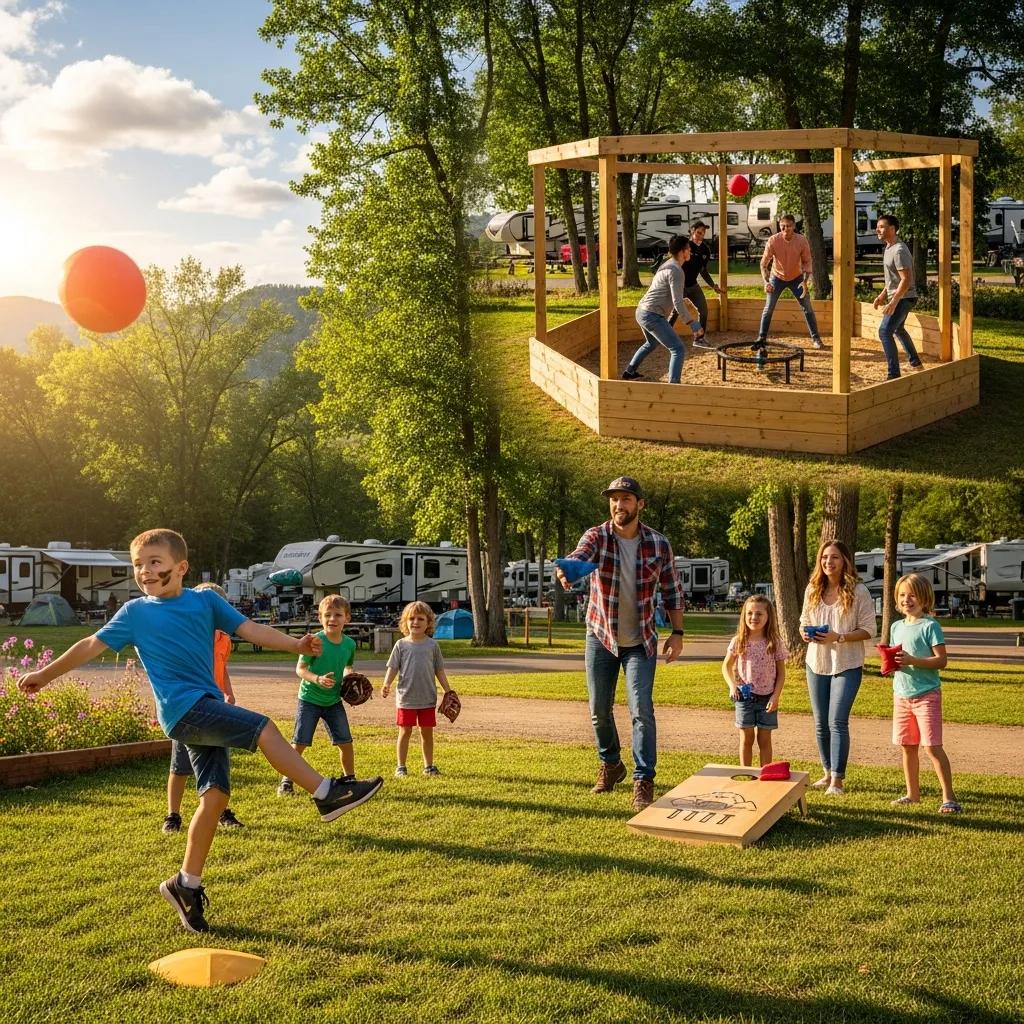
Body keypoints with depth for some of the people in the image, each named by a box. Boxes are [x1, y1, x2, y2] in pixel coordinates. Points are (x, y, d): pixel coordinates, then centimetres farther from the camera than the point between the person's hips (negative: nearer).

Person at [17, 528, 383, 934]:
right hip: (183, 707, -5)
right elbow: (93, 645, 11)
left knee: (215, 793, 1)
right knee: (264, 729, -21)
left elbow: (250, 629, 4)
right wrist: (46, 674, 13)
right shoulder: (135, 612, 5)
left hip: (207, 709, 5)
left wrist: (295, 644, -9)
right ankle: (326, 794, -17)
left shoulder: (205, 601, 11)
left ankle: (187, 884, 13)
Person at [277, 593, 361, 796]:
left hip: (334, 701, 4)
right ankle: (287, 782, 11)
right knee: (299, 743, -4)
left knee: (345, 742, 3)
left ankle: (349, 779, 22)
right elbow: (300, 669, -14)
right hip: (309, 699, -4)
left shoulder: (349, 644, -2)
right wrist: (317, 679, -30)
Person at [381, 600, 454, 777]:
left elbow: (439, 670, 8)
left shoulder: (432, 645, 3)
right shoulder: (401, 645, 0)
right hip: (406, 698, -1)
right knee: (405, 731, 3)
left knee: (427, 732, 9)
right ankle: (401, 767, 13)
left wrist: (448, 691, 7)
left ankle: (428, 765, 22)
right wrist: (386, 684, -17)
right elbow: (392, 668, -1)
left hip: (428, 698, 1)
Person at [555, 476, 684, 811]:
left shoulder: (658, 543, -7)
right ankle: (610, 765, 34)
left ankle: (643, 781, -5)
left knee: (641, 710, -11)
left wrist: (677, 632, -4)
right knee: (599, 709, 11)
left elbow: (672, 590, 2)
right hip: (601, 637, 1)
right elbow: (578, 557, -35)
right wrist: (565, 570, -58)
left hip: (640, 642, -1)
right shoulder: (596, 537, -12)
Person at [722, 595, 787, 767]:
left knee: (764, 739, 8)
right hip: (744, 697, 1)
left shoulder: (775, 643, -6)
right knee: (746, 739, 7)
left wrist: (776, 696, -8)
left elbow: (781, 672, 0)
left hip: (767, 698, -1)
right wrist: (732, 686, -8)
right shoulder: (738, 642, -3)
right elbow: (726, 666, 8)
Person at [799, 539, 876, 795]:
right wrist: (805, 633, -8)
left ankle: (838, 780, -4)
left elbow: (868, 629, -9)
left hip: (847, 666, -5)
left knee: (837, 722, -11)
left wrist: (839, 637, -22)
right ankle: (828, 773, 27)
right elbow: (804, 620, 15)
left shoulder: (858, 591, -9)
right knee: (820, 723, 12)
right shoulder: (812, 590, 4)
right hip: (816, 663, 5)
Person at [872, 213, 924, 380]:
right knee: (898, 330, 28)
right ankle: (915, 363, 45)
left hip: (903, 298, -11)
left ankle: (893, 374, -22)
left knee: (885, 331, -19)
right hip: (897, 297, 11)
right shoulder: (889, 248, 10)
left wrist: (893, 303, -31)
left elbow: (906, 280, -26)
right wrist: (882, 295, 19)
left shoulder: (899, 251, -22)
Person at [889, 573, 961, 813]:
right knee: (907, 746, 13)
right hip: (902, 694, 7)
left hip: (926, 694, -6)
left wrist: (912, 660, -25)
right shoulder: (897, 627, 10)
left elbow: (941, 661, -14)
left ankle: (949, 797, -3)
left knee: (932, 746, -9)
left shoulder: (930, 626, -10)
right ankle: (912, 793, 25)